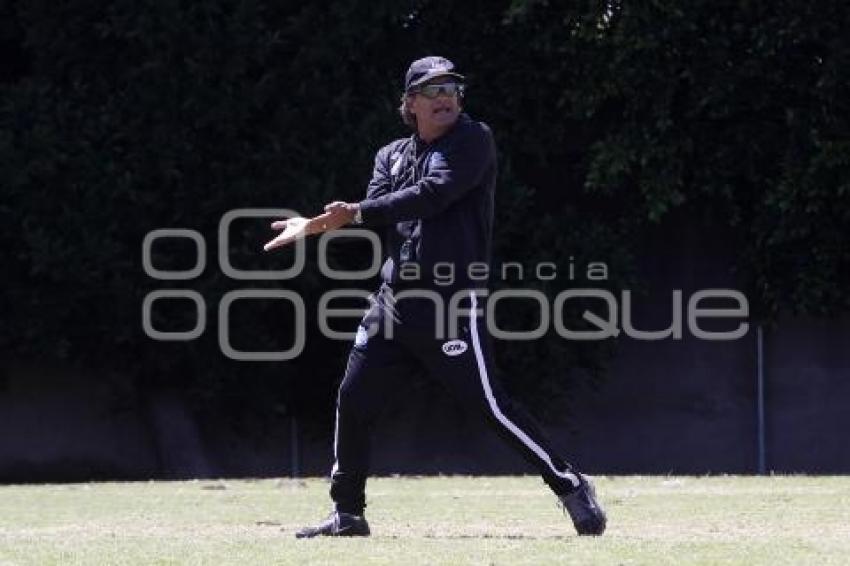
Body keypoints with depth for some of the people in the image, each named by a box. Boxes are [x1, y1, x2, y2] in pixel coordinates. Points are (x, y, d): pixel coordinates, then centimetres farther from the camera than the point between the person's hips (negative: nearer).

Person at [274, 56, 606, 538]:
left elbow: (434, 194, -17)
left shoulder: (473, 141, -2)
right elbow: (373, 214, 1)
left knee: (487, 404, -13)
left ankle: (571, 486, -4)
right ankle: (348, 513, 18)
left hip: (455, 303, -6)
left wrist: (357, 213, -20)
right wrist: (325, 223, -20)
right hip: (395, 301, 6)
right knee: (354, 400, 5)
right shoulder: (392, 157, 18)